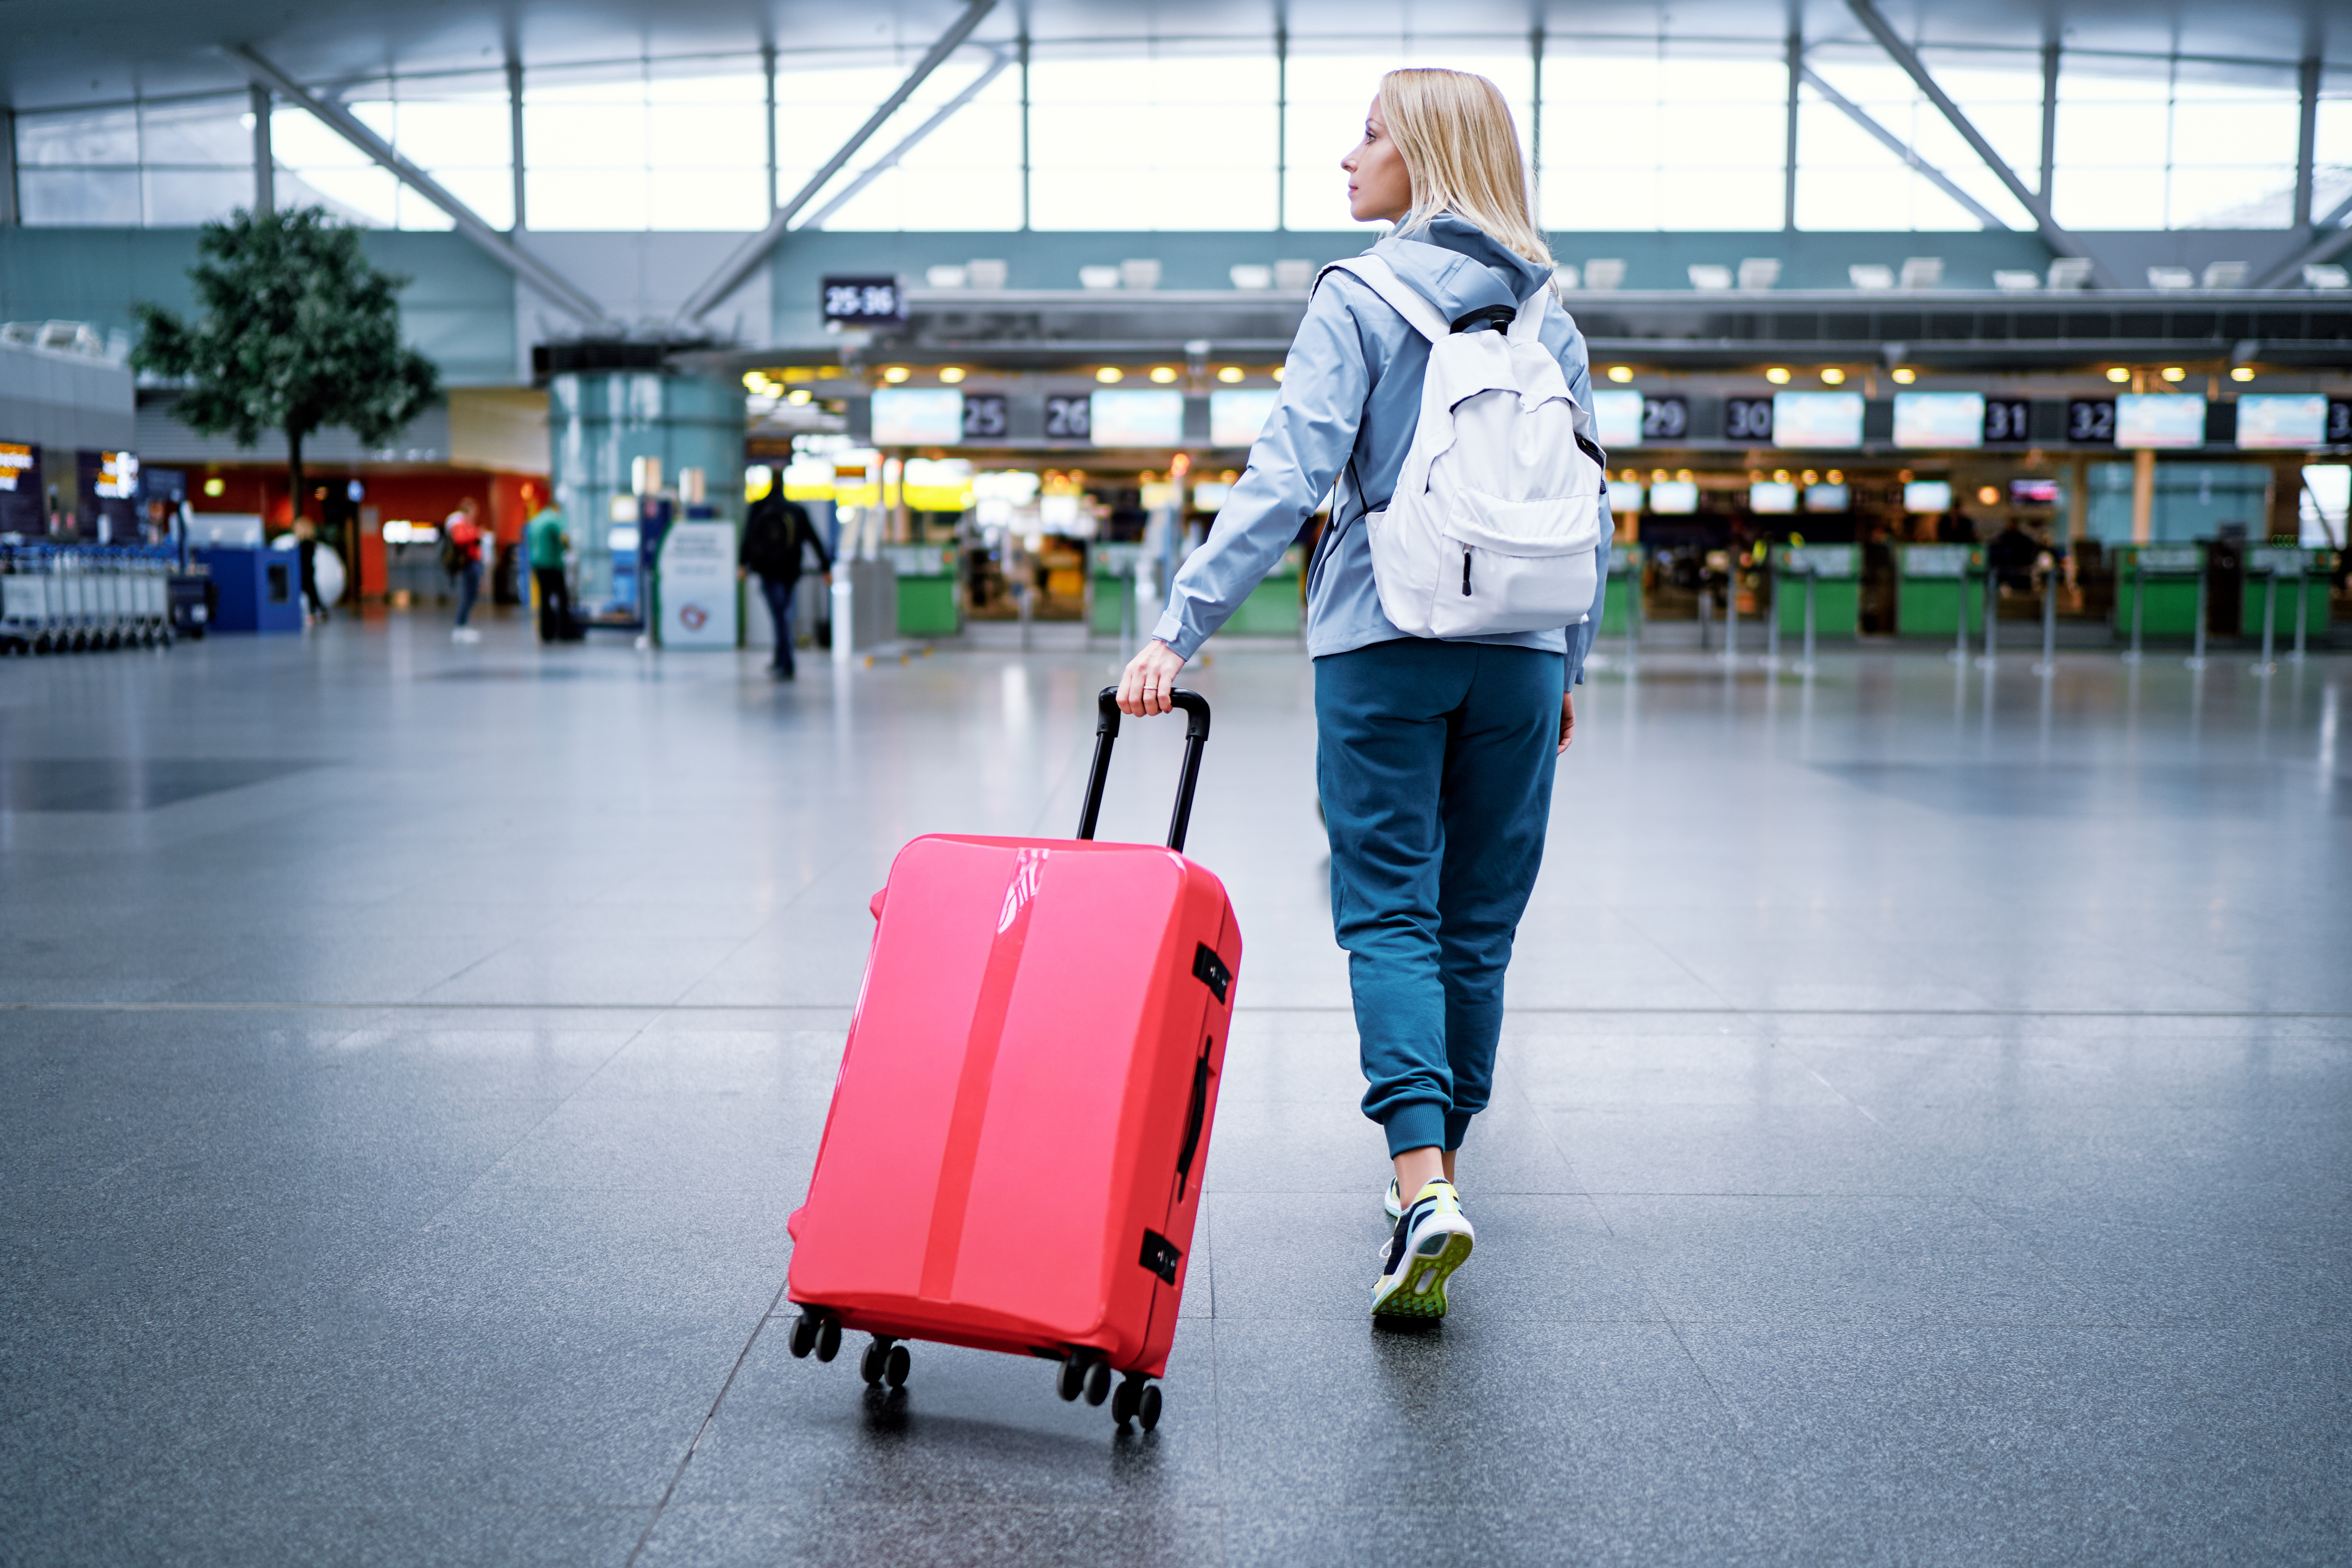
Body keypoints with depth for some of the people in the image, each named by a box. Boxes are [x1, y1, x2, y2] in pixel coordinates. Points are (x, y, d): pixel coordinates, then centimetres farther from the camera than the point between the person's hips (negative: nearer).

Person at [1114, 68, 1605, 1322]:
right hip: (1521, 652, 4)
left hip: (1384, 647, -4)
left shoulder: (1360, 300, -5)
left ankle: (1421, 1181, -15)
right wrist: (1569, 661, 20)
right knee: (1479, 923, 11)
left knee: (1388, 913, -1)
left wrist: (1179, 627, -18)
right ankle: (1436, 1164, 22)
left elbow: (1286, 479, -15)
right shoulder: (1550, 315, 11)